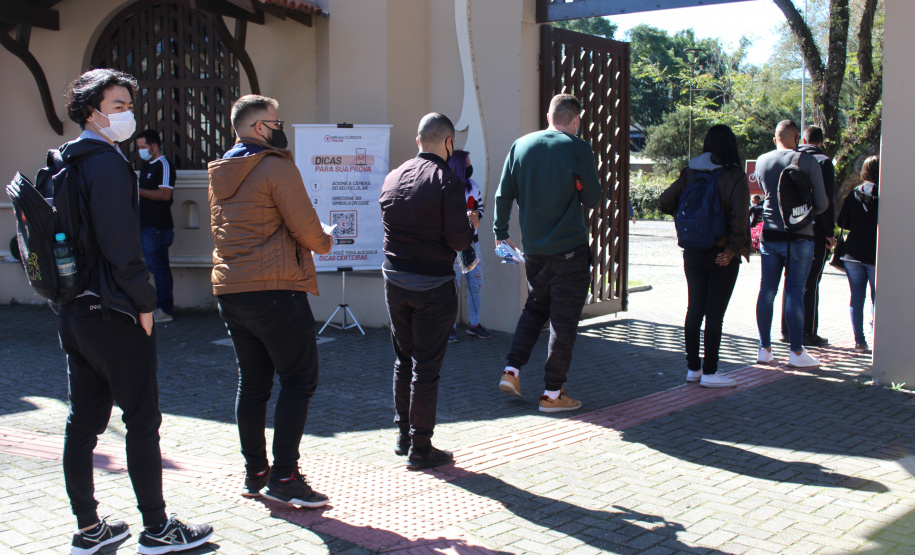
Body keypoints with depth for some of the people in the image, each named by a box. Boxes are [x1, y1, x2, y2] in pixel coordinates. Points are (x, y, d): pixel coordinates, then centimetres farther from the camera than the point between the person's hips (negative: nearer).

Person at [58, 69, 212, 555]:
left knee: (83, 422, 12)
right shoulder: (107, 163, -15)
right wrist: (145, 303, -11)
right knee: (142, 420, 0)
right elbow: (120, 246, -20)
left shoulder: (64, 163, 14)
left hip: (73, 310, 9)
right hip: (113, 314, -9)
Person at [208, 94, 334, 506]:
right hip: (275, 289, -8)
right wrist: (323, 243, 10)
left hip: (230, 290, 8)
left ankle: (254, 473, 18)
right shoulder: (277, 167, -10)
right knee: (299, 380, -2)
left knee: (252, 382, 13)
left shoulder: (219, 174, 14)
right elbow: (306, 228, -11)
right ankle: (284, 476, -4)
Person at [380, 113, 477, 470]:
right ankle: (420, 448, 9)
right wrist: (470, 222, 5)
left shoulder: (392, 179, 4)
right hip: (433, 286, -6)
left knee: (403, 360, 19)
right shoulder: (447, 182, -14)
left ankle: (403, 434, 30)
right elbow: (459, 240, -18)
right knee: (426, 368, 2)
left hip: (395, 281, 6)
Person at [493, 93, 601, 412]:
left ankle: (511, 371, 15)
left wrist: (501, 232, 17)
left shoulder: (520, 146, 2)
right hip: (569, 249, -5)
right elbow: (592, 199, -3)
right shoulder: (579, 149, -11)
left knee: (534, 308, 23)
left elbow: (503, 195, 6)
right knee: (564, 320, 4)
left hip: (533, 249, 5)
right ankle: (552, 393, 9)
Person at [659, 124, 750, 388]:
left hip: (693, 254, 5)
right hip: (721, 255, -4)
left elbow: (666, 202, -2)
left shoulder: (690, 173, 2)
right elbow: (739, 216, -21)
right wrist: (734, 247, -13)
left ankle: (693, 367, 22)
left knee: (694, 309, 14)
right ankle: (709, 373, 7)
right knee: (715, 314, 2)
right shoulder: (735, 176, -11)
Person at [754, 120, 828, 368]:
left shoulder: (762, 161, 4)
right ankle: (796, 351, 4)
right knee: (795, 292, -1)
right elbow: (822, 203, -3)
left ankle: (764, 349, 12)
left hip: (770, 234, 4)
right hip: (799, 236, -4)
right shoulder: (808, 162, -7)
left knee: (767, 291, 8)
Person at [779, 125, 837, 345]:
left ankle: (787, 330, 14)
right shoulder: (823, 162, -6)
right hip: (815, 230, -5)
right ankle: (808, 333, 0)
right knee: (811, 282, -2)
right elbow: (827, 200, -11)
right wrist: (830, 232, -8)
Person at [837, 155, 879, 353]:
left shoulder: (855, 193, 2)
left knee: (856, 297, 7)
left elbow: (842, 222, 5)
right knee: (877, 298, 5)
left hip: (853, 253, 3)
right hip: (876, 255, -3)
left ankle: (859, 341, 6)